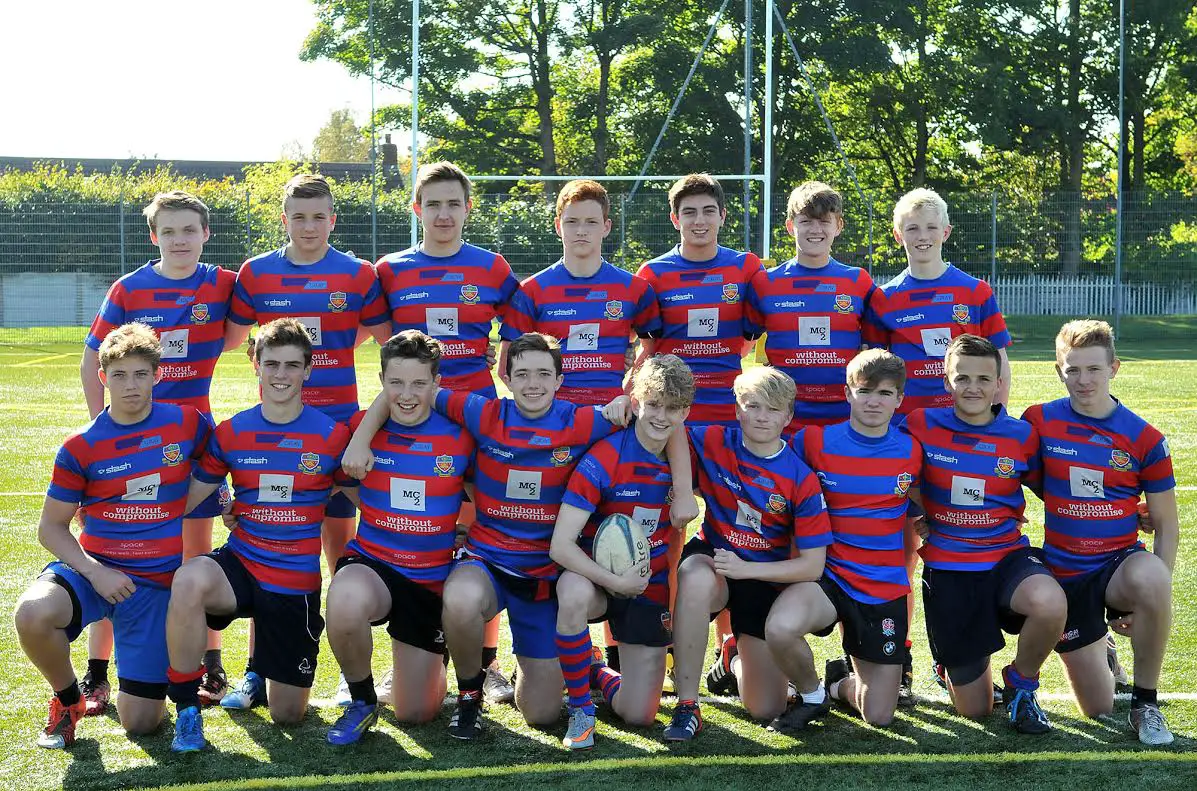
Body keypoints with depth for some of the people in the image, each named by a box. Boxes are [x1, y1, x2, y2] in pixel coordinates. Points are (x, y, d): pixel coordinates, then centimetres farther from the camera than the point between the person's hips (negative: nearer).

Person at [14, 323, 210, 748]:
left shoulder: (187, 423, -2)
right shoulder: (80, 447, -4)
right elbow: (51, 527, 0)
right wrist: (95, 572, -15)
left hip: (157, 582, 0)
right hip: (93, 567, 0)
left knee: (140, 724, -3)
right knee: (33, 613, -35)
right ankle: (67, 699, -2)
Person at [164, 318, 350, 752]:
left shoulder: (332, 435, -5)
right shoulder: (231, 433, -1)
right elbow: (189, 498, 3)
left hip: (297, 581, 0)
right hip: (240, 565, 0)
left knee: (287, 714, 6)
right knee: (189, 580, -38)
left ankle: (260, 670, 44)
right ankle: (186, 709, -19)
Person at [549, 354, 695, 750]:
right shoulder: (605, 459, -20)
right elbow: (561, 545, -24)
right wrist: (616, 582, -29)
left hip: (649, 588, 4)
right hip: (595, 576, -3)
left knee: (639, 715, -1)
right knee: (574, 594, -42)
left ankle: (598, 671, 35)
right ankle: (580, 709, -19)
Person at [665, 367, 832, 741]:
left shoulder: (802, 479, -13)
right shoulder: (713, 443, -10)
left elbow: (812, 566, -13)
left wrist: (746, 569, -24)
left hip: (766, 579, 1)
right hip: (711, 559, 0)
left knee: (767, 710, 1)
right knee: (695, 579, -42)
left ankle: (740, 660, 40)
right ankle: (686, 706, -31)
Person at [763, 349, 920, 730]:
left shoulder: (912, 452, 0)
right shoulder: (815, 441, -7)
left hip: (885, 589, 2)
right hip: (826, 574, -2)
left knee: (879, 717, 2)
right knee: (780, 629, -37)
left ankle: (839, 683, 40)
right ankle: (811, 695, -2)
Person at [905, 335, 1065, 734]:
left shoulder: (1021, 435, -3)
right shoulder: (922, 427, -6)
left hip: (1008, 556, 0)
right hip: (946, 567, 0)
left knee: (1050, 604, -37)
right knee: (974, 711, 3)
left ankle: (1021, 684, -4)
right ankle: (950, 665, 42)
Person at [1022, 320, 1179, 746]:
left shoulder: (1145, 438, -6)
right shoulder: (1039, 422, -4)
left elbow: (1166, 526, -2)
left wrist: (1154, 595, -12)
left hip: (1120, 564, -1)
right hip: (1064, 574, 1)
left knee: (1149, 578, -41)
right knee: (1098, 708, 2)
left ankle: (1145, 703, -18)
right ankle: (1098, 648, 40)